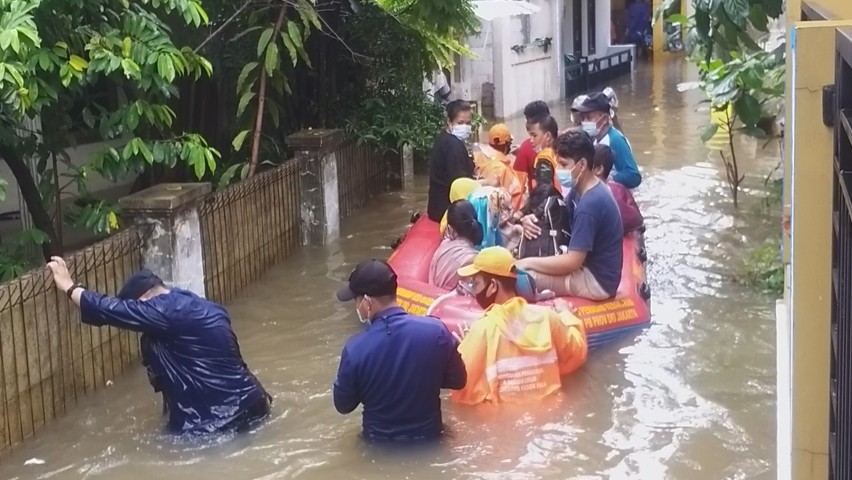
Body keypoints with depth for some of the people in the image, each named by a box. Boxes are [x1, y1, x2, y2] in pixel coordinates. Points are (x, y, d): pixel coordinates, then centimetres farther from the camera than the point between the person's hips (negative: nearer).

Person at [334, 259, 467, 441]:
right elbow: (458, 381, -5)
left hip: (380, 443, -1)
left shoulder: (355, 349, -23)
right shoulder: (436, 330, -21)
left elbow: (343, 405, -7)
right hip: (428, 437, 1)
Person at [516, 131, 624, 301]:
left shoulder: (590, 204, -26)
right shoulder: (580, 190, 2)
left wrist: (528, 263, -17)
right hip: (589, 266, 10)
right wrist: (533, 220, -6)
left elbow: (572, 262, -26)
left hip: (597, 280, -10)